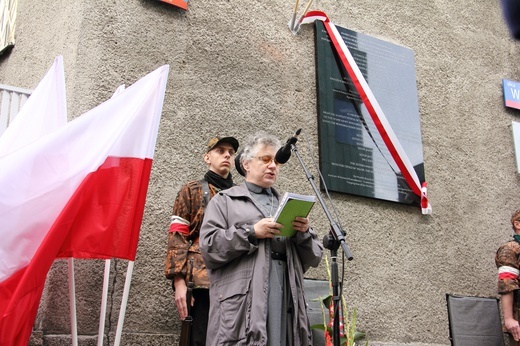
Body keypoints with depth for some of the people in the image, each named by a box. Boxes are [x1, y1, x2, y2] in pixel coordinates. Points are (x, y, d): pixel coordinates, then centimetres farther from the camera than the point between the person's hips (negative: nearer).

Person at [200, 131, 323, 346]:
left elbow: (314, 258, 20)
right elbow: (208, 248, -3)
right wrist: (251, 232, -11)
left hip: (286, 301, 4)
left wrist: (304, 234, 0)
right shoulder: (225, 201, 11)